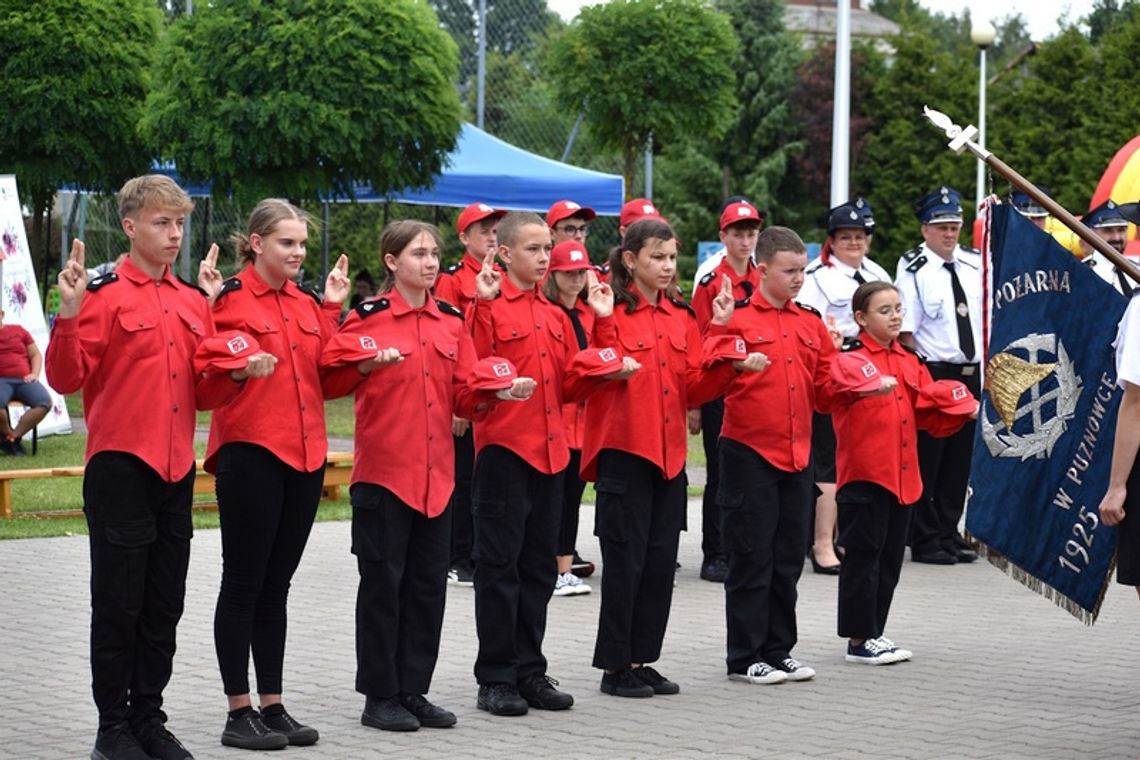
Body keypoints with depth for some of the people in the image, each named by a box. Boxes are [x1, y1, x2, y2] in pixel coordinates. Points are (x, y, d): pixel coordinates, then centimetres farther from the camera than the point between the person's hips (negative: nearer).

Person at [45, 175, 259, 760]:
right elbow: (66, 379, -13)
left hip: (176, 470, 6)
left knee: (164, 607, 11)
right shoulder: (105, 293, -6)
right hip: (120, 467, -6)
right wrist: (69, 315, -26)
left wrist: (238, 373, -2)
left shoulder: (194, 304, 13)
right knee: (119, 603, 0)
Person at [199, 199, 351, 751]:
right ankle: (239, 713, 6)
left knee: (276, 586, 12)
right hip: (249, 453, -7)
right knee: (243, 584, 0)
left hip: (304, 455, 7)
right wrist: (210, 307, -24)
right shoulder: (231, 298, -8)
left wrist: (332, 309, 6)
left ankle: (273, 707, 18)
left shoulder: (306, 304, 12)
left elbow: (326, 371, 7)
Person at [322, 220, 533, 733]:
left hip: (436, 474, 5)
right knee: (383, 583, -1)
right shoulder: (368, 317, -4)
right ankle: (380, 696, 7)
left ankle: (413, 690, 17)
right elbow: (330, 381, -7)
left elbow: (465, 397, 8)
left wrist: (498, 392, -11)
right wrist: (368, 365, -24)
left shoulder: (452, 323, 11)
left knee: (429, 584, 8)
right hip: (383, 472, -5)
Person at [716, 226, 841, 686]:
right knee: (751, 557, -1)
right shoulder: (739, 319, -6)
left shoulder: (811, 325, 11)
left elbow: (824, 391, 12)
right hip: (750, 453, -6)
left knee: (788, 559, 11)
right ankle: (745, 657, 7)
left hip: (797, 454, 6)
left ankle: (778, 650, 20)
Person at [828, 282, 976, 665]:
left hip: (901, 474, 7)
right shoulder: (850, 359, -7)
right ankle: (859, 640, 4)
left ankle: (874, 632, 22)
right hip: (863, 474, -7)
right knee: (863, 555, -2)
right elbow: (847, 378, -31)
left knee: (890, 558, 12)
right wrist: (876, 386, -49)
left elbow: (928, 413, 14)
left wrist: (964, 409, -3)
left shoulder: (909, 360, 14)